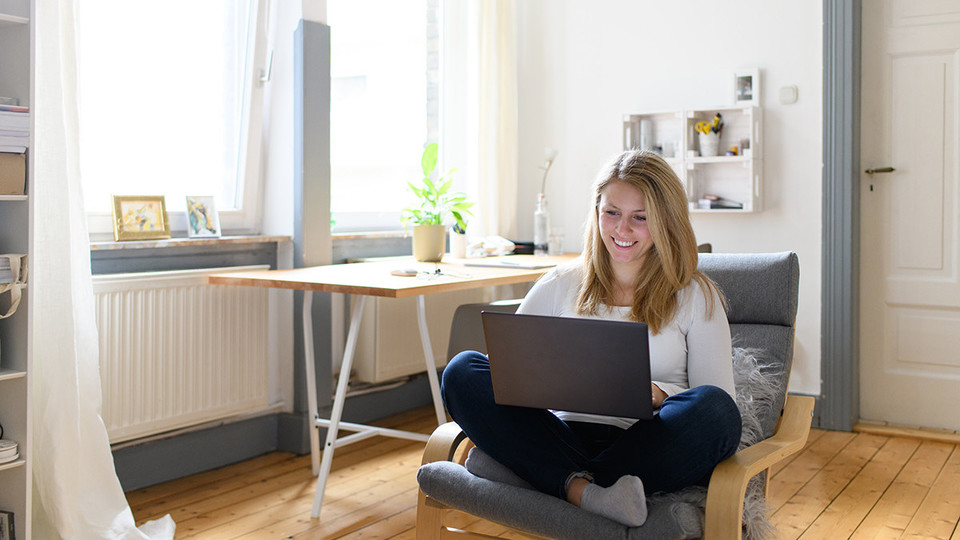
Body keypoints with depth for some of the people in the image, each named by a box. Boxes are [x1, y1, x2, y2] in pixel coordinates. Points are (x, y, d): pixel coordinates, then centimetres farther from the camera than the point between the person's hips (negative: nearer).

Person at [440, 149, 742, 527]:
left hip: (649, 448, -1)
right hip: (567, 436, 2)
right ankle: (588, 491, -33)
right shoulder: (561, 284, 14)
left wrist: (656, 394, -20)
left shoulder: (695, 296, 8)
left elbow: (717, 401, 1)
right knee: (462, 371, -18)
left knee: (714, 409, -32)